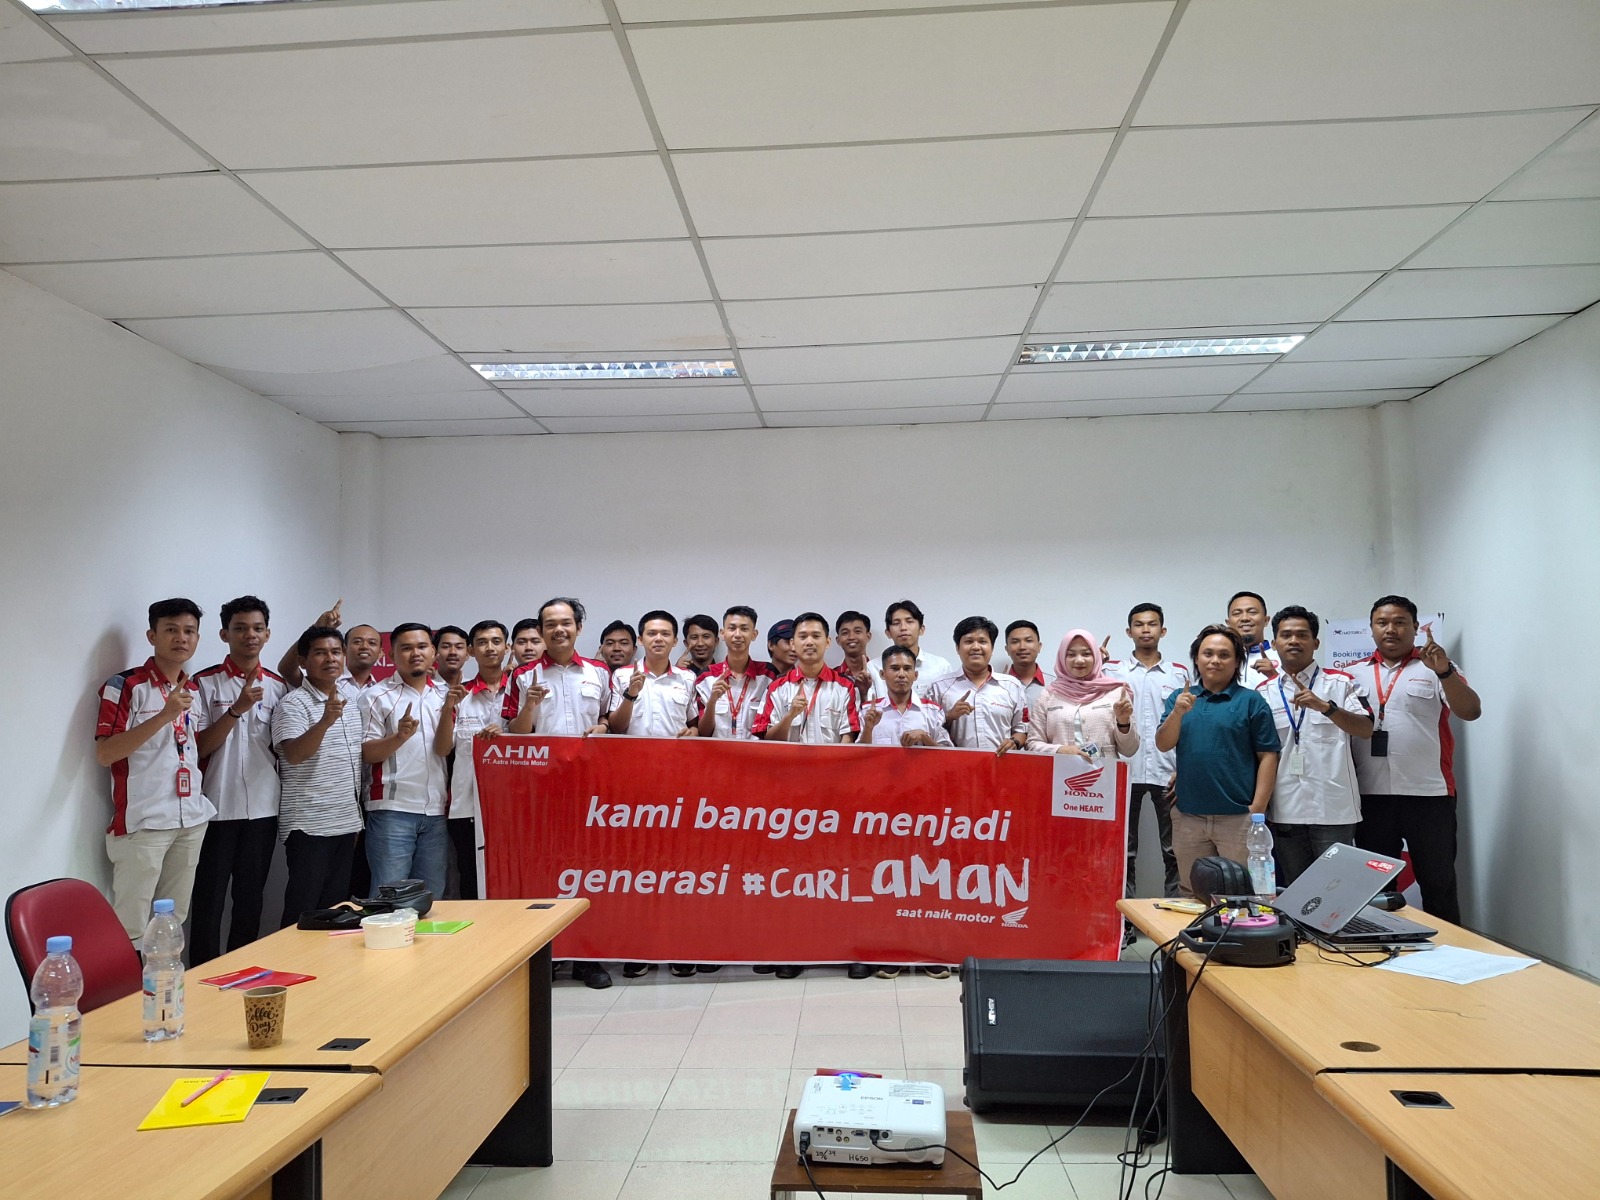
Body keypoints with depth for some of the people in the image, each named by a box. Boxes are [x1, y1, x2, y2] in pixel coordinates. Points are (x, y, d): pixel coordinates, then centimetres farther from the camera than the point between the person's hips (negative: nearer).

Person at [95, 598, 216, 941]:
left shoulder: (195, 690, 13)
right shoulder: (125, 685, -7)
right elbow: (104, 754, -15)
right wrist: (164, 716, -22)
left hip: (192, 820, 6)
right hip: (143, 822, -6)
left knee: (174, 921, 12)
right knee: (131, 928, -3)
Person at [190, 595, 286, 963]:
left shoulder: (278, 687, 6)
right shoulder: (205, 683, -3)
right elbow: (200, 748, -9)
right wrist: (238, 708, -20)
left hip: (263, 809, 3)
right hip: (217, 808, -3)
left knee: (250, 901, 11)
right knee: (209, 902, 4)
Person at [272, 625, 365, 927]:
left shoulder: (351, 703, 13)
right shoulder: (293, 703, -9)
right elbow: (293, 754, -24)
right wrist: (325, 721, -40)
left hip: (346, 822, 7)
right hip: (309, 825, -7)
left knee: (336, 906, 12)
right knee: (303, 909, -1)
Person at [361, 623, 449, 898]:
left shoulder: (446, 695, 13)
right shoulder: (379, 696, 0)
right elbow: (366, 753, -5)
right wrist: (399, 736, -22)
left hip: (437, 812, 4)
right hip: (392, 811, -4)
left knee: (432, 896, 11)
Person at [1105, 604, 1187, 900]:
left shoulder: (1180, 673, 8)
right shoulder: (1113, 671, 5)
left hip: (1167, 773, 1)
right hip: (1126, 773, 0)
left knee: (1173, 850, 6)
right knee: (1124, 850, 7)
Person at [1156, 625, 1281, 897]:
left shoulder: (1251, 701, 0)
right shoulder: (1179, 698, 9)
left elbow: (1268, 756, -3)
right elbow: (1163, 744, 0)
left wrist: (1258, 810, -10)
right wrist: (1177, 713, -18)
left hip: (1237, 816, -3)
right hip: (1188, 816, 3)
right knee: (1191, 894, 13)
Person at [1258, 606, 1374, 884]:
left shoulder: (1341, 682, 4)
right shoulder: (1263, 692, 10)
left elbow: (1366, 729, -8)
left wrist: (1325, 706, -24)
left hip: (1333, 809, -3)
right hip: (1284, 811, 3)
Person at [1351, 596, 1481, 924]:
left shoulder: (1436, 668, 1)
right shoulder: (1356, 674, 10)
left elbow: (1471, 711, -11)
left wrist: (1444, 672, -26)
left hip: (1428, 795, -3)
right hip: (1371, 796, 3)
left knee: (1438, 884, 6)